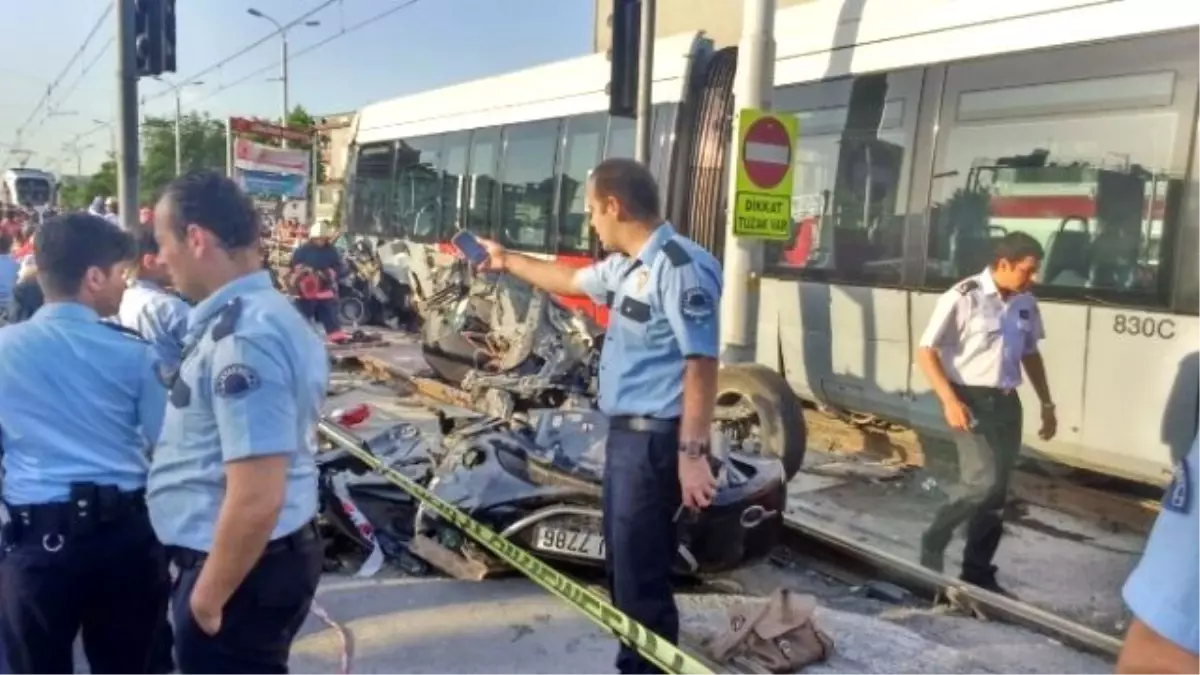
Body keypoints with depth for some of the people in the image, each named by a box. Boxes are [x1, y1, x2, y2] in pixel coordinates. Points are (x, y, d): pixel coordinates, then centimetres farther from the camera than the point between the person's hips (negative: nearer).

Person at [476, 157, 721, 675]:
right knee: (623, 567, 20)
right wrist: (506, 261, 40)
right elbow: (571, 281, 32)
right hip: (626, 433, 10)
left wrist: (693, 451, -27)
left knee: (641, 578, -3)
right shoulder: (625, 266, 12)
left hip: (655, 439, -10)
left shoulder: (679, 266, -19)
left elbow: (701, 363, -24)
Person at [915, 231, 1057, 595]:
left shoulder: (1026, 304, 7)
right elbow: (926, 352, -14)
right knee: (984, 481, -17)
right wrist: (950, 400, -23)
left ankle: (978, 573, 20)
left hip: (1006, 401, 7)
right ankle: (934, 540, 7)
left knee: (997, 491, 8)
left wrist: (1047, 404, 18)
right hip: (971, 400, -7)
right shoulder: (963, 297, -13)